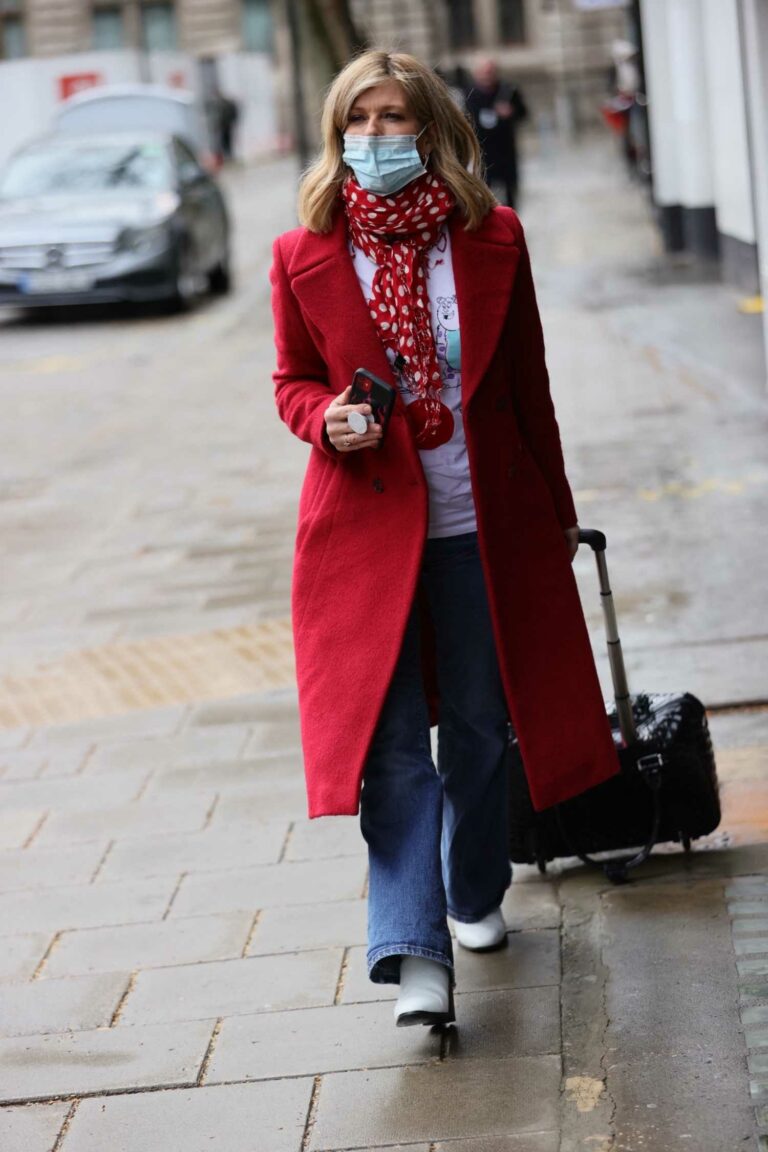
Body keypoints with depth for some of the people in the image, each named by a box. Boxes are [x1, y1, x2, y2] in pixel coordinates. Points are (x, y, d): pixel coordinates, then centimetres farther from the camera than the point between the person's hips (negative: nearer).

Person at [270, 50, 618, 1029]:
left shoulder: (493, 239, -1)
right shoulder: (304, 257, -3)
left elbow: (527, 387, 7)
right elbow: (293, 381, 9)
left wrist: (554, 511, 13)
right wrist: (328, 420, -15)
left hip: (484, 526, 2)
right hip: (367, 528, -1)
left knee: (479, 728, 13)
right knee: (391, 742, -8)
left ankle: (476, 897, 36)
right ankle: (413, 953, -9)